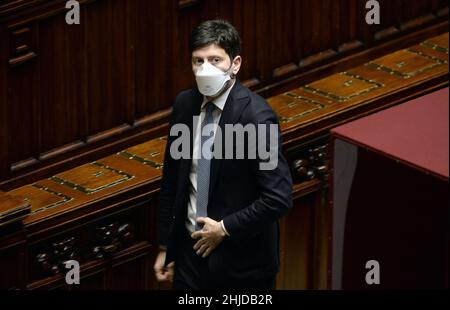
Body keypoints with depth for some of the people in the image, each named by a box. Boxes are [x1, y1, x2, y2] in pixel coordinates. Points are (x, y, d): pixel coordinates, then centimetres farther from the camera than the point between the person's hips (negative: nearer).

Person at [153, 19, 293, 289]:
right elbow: (171, 181, 10)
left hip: (241, 259, -5)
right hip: (191, 248, 5)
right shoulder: (185, 104, 1)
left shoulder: (256, 115, -18)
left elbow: (280, 198, -20)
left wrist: (225, 228, -14)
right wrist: (165, 247, 11)